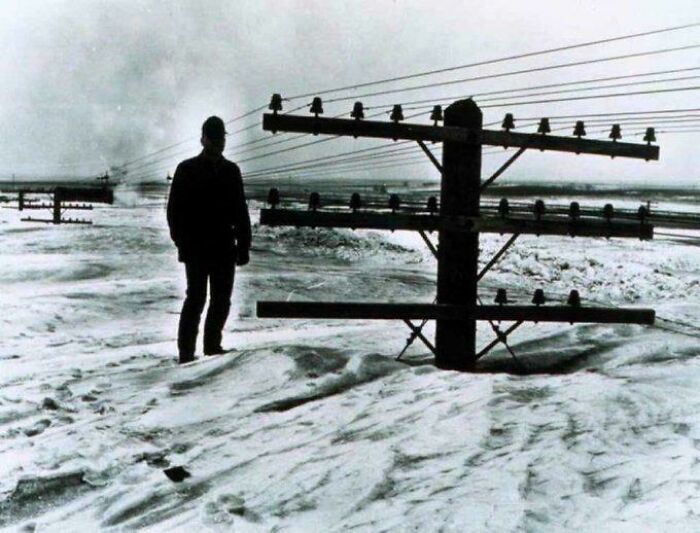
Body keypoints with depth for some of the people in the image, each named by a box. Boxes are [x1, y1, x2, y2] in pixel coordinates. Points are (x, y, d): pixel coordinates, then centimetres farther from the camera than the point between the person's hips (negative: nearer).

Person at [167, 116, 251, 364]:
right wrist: (182, 243, -8)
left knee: (221, 300, 7)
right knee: (196, 298, -5)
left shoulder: (231, 171, 12)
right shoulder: (187, 170, 2)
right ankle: (186, 351, 1)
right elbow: (174, 210, 0)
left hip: (224, 248, 4)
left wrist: (243, 246, 6)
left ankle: (213, 345, 20)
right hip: (196, 248, -4)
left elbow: (241, 212, 13)